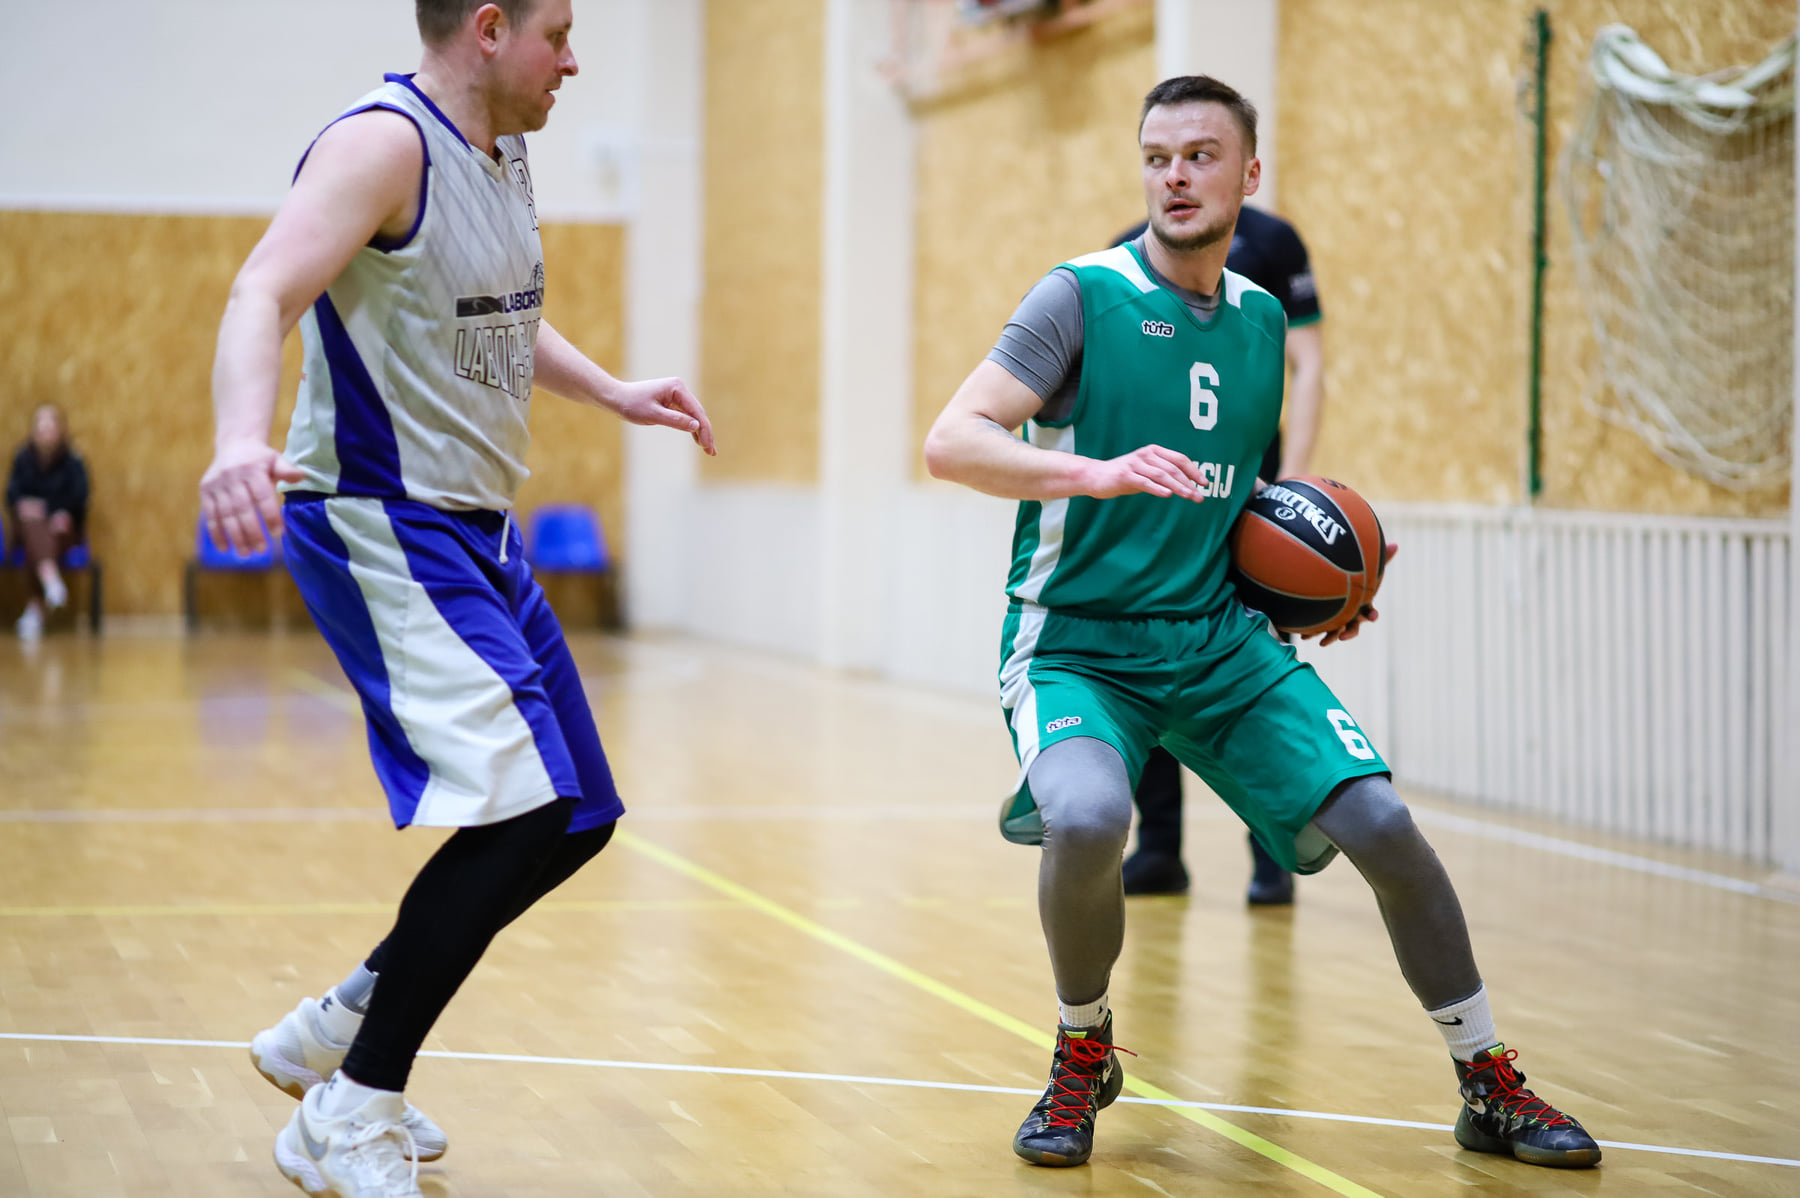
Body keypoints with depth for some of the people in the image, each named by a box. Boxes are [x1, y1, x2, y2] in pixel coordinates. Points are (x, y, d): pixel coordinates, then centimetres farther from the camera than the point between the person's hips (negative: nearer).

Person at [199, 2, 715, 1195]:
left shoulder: (503, 157, 12)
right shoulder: (386, 142, -16)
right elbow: (266, 293, -30)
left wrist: (615, 393, 19)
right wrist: (242, 438, -48)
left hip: (473, 531, 10)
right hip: (380, 524, -10)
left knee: (577, 820, 12)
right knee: (520, 805, -20)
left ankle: (336, 1032, 23)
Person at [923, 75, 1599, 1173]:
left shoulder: (1261, 318, 10)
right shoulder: (1083, 296, -8)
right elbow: (953, 441, -18)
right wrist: (1098, 472, -33)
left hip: (1223, 642, 5)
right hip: (1078, 642, -4)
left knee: (1381, 823, -10)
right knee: (1087, 820, -34)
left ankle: (1492, 1089, 10)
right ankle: (1083, 1057, -3)